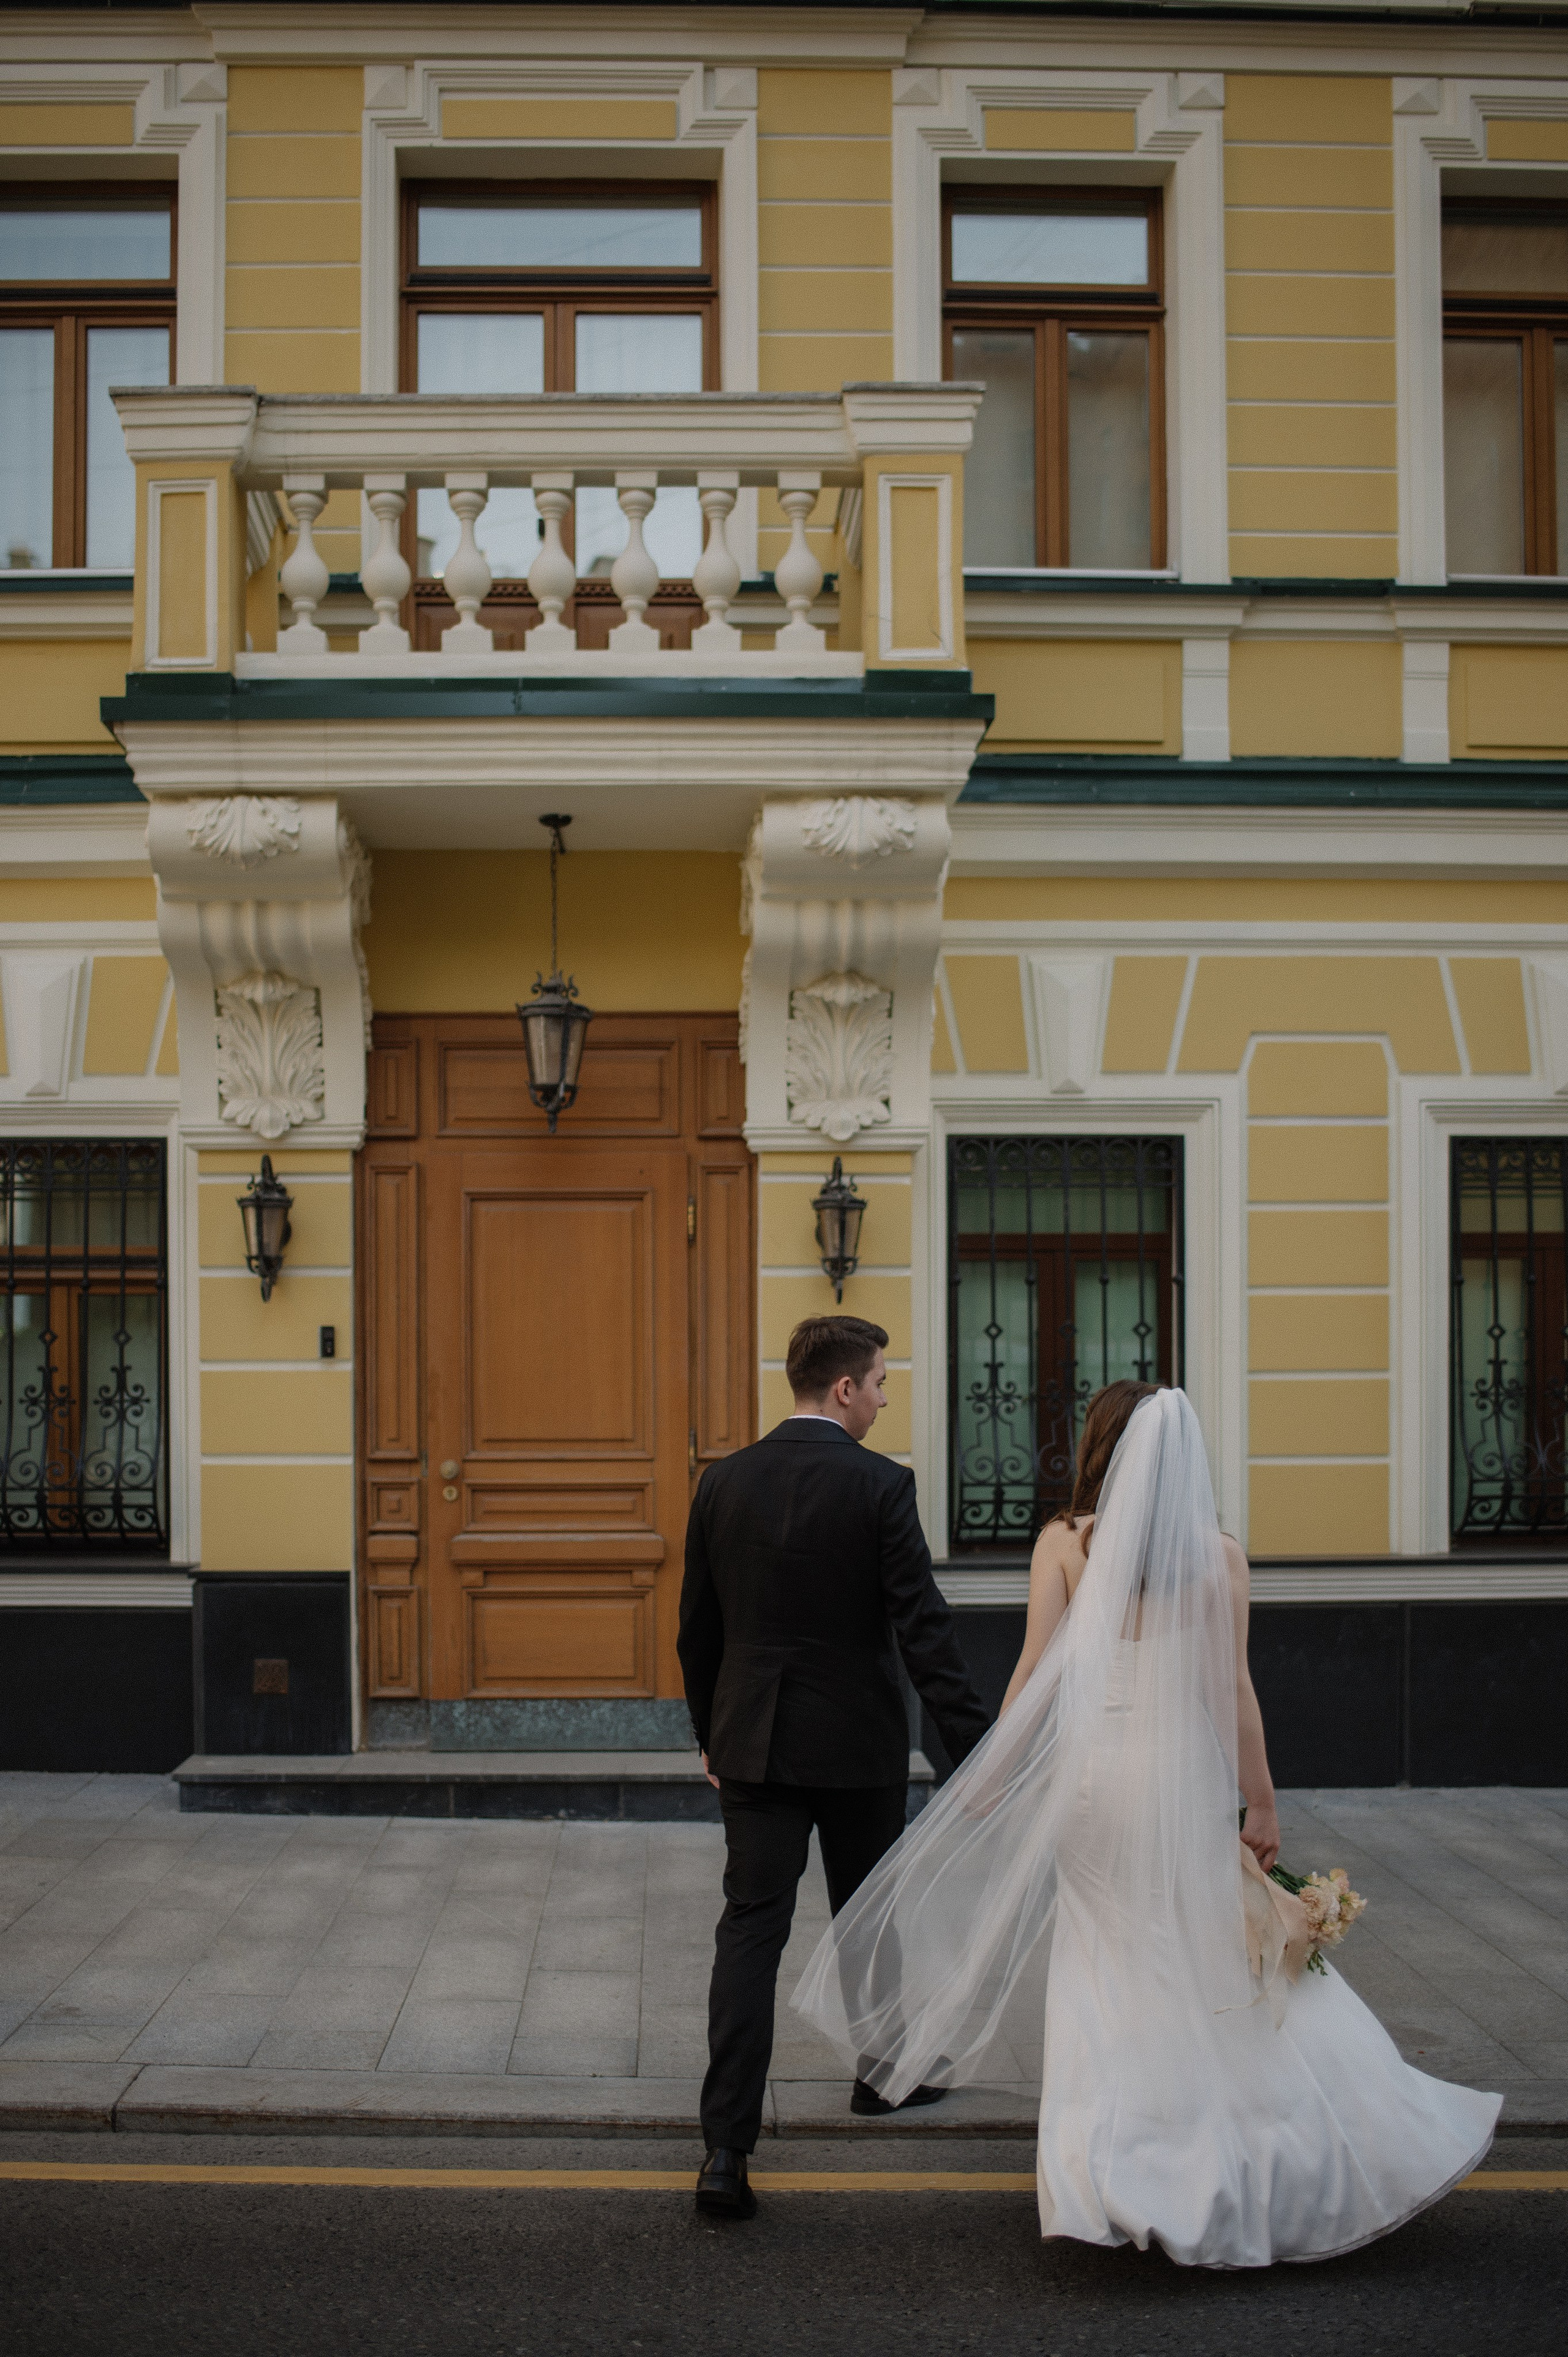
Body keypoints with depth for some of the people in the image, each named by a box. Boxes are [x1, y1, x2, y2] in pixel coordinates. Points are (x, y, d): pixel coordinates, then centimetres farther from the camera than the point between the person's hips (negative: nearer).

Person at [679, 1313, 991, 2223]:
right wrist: (977, 1746, -14)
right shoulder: (881, 1484, -12)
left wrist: (712, 1735, 21)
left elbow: (698, 1628, 8)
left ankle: (727, 2147, -7)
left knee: (751, 1929, 0)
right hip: (859, 1740, -2)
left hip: (755, 1740, 3)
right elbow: (923, 1626, -16)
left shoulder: (724, 1482, 1)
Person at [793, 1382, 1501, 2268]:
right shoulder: (1220, 1553, -2)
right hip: (1183, 1775, 0)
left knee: (1104, 1964, 12)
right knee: (1215, 1964, 12)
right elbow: (1232, 1689, -3)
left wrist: (991, 1776, 4)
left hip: (1091, 1771, 0)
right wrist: (1261, 1804, 4)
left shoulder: (1065, 1542, -3)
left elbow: (1035, 1672, -5)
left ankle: (1112, 2161, 16)